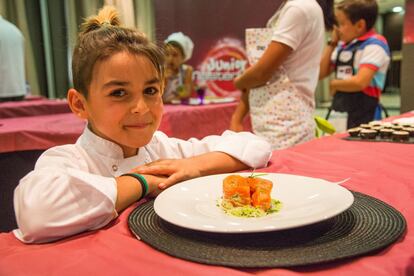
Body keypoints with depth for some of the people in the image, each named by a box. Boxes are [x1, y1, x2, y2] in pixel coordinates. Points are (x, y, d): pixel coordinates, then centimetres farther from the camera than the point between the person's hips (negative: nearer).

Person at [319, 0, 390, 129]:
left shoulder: (374, 44, -12)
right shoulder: (343, 45, 9)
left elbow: (360, 82, -23)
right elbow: (321, 73, 13)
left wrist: (333, 84, -6)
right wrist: (332, 43, 7)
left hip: (364, 114, -7)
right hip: (340, 112, 7)